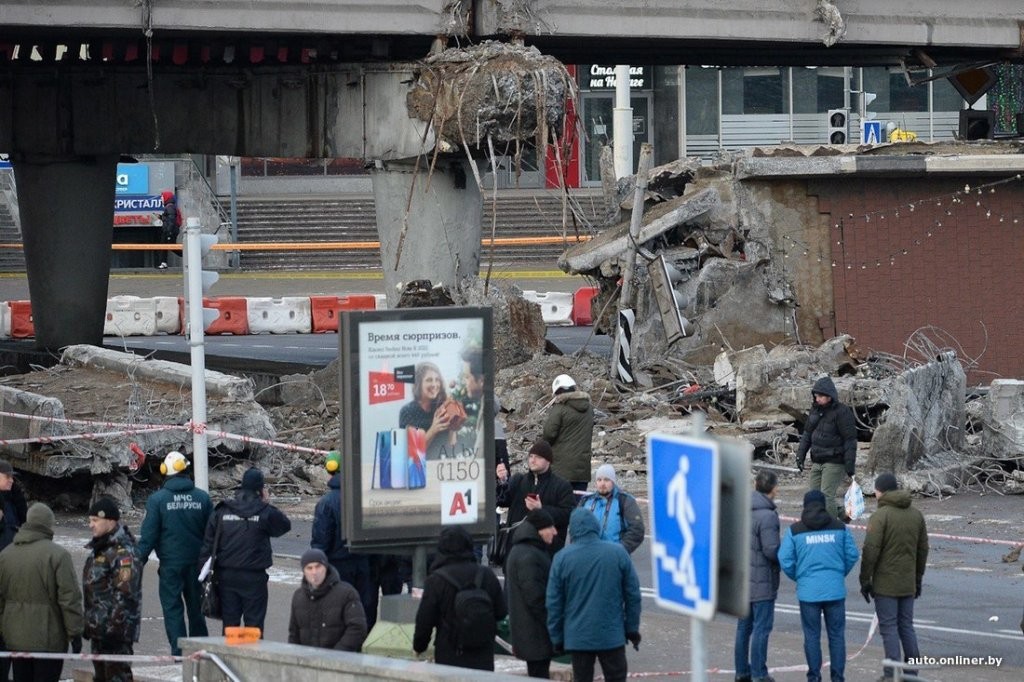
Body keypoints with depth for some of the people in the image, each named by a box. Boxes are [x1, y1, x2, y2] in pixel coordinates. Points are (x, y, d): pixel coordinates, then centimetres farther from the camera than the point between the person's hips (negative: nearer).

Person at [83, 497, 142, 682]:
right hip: (99, 630, 11)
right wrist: (89, 625, 22)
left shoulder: (122, 552, -17)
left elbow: (125, 594, -22)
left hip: (115, 632, -11)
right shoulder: (99, 549, 16)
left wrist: (114, 628, -23)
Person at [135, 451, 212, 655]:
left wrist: (140, 560, -1)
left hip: (171, 563, -3)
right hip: (196, 562, 3)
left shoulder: (157, 499, -8)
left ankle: (178, 651, -3)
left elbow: (149, 534, -8)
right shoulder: (202, 497, 0)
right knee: (196, 607, 15)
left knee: (172, 607, 2)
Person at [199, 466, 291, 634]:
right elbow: (285, 525, 9)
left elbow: (208, 543, 2)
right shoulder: (265, 512, -8)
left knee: (229, 621, 10)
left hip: (226, 575, 3)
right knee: (254, 622, 1)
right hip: (254, 576, -3)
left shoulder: (221, 511, 2)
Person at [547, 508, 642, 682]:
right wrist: (632, 628, 10)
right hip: (612, 635, 0)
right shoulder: (618, 553, -5)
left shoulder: (562, 558, -5)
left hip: (578, 638, 0)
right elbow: (633, 595, 0)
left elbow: (554, 603, -2)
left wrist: (557, 637, 8)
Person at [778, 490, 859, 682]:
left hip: (808, 591, -1)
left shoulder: (795, 530, -2)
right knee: (836, 634, 7)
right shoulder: (839, 527, 1)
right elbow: (852, 555, 3)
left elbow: (785, 560, -4)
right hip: (835, 589, 1)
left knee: (812, 635, 7)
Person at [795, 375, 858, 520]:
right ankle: (842, 513, 24)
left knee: (826, 496, -11)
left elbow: (850, 440, -14)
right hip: (817, 462, 8)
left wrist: (850, 464, -17)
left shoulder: (842, 412, -13)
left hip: (834, 462, -8)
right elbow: (807, 434, 18)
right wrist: (800, 455, 11)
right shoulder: (815, 410, 9)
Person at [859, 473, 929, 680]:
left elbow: (870, 551, -16)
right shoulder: (916, 515, 9)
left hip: (885, 583, -6)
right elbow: (923, 549, 14)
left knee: (889, 628, -3)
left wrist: (865, 580, -8)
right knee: (906, 626, 14)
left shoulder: (880, 516, -13)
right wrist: (918, 579, 22)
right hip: (908, 583, 6)